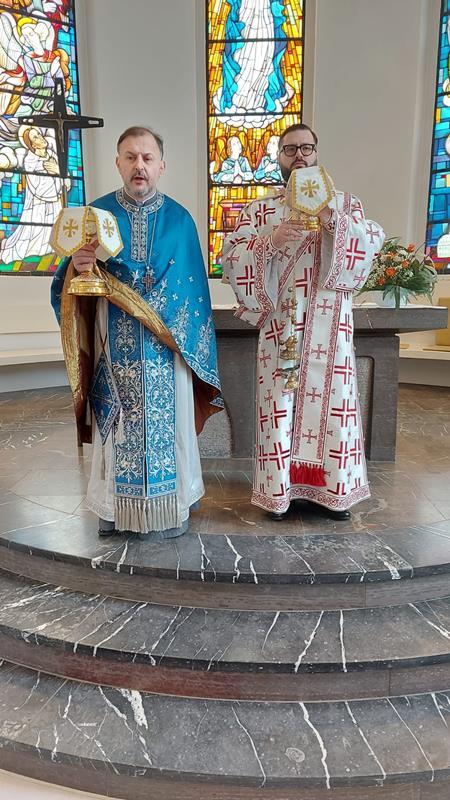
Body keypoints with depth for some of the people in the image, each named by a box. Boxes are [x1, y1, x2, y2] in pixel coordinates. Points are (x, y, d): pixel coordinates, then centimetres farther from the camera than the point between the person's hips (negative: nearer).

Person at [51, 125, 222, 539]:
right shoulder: (96, 213, 6)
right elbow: (69, 283, 2)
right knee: (116, 421, 5)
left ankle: (170, 505, 18)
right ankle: (116, 505, 20)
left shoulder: (179, 218, 4)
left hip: (165, 343, 0)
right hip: (113, 343, 1)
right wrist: (79, 268, -21)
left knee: (165, 419, 4)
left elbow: (190, 289, 1)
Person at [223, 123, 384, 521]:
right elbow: (231, 257, -2)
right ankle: (280, 489, 14)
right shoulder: (259, 210, 9)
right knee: (279, 403, 1)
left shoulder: (344, 202, 11)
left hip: (329, 326, 1)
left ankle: (331, 488, 18)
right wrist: (271, 241, -17)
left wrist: (332, 215, -19)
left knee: (330, 399, 3)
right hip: (280, 326, 0)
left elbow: (373, 243, -5)